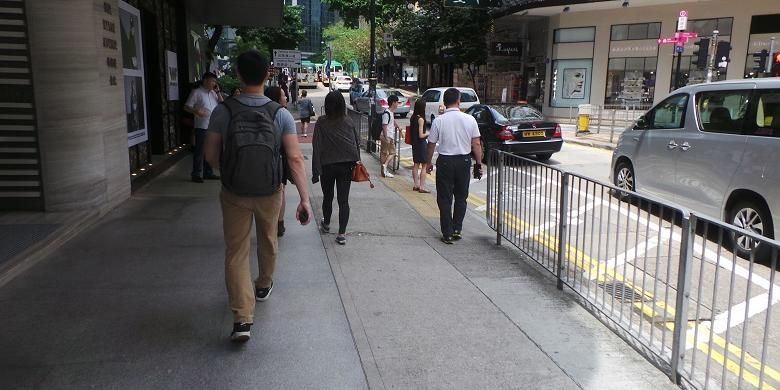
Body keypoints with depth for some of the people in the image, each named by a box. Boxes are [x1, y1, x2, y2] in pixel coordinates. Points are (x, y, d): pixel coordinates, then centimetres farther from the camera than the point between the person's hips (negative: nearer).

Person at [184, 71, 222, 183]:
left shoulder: (213, 93, 15)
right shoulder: (197, 92, -5)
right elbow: (187, 107, -7)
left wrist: (218, 92, 5)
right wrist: (196, 112, -25)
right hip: (202, 127, -7)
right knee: (200, 151, -3)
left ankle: (208, 173, 20)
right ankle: (196, 174, 5)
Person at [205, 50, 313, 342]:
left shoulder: (223, 112, -11)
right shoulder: (281, 115, -10)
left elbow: (211, 156, -5)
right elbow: (295, 159, -15)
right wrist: (305, 199, -13)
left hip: (234, 194, -1)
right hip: (270, 193, 1)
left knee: (236, 252, 5)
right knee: (268, 242, 25)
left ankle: (242, 318, -5)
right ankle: (263, 286, 49)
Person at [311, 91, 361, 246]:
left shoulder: (321, 123, -10)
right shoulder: (349, 122, -3)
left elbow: (317, 147, -12)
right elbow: (357, 142, 1)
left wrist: (315, 171, -9)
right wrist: (355, 161, 12)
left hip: (327, 166, -1)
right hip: (346, 166, 1)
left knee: (327, 197, 19)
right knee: (343, 200, 3)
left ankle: (326, 224, 41)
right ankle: (342, 234, -1)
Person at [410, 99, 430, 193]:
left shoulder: (413, 117, 4)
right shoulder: (421, 119, -19)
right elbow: (421, 135, -20)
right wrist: (428, 133, -3)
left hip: (415, 143, 8)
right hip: (422, 144, -8)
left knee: (416, 165, 15)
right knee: (424, 166, 0)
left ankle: (416, 185, 23)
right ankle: (422, 187, 1)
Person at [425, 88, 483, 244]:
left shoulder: (438, 121, -9)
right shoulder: (470, 119, -5)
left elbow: (431, 144, -2)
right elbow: (476, 144, -3)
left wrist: (429, 162, 13)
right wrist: (479, 164, 7)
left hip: (445, 161, -2)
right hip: (464, 161, 2)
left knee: (445, 199, 7)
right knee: (461, 197, 17)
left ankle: (448, 234, 9)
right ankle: (457, 229, 18)